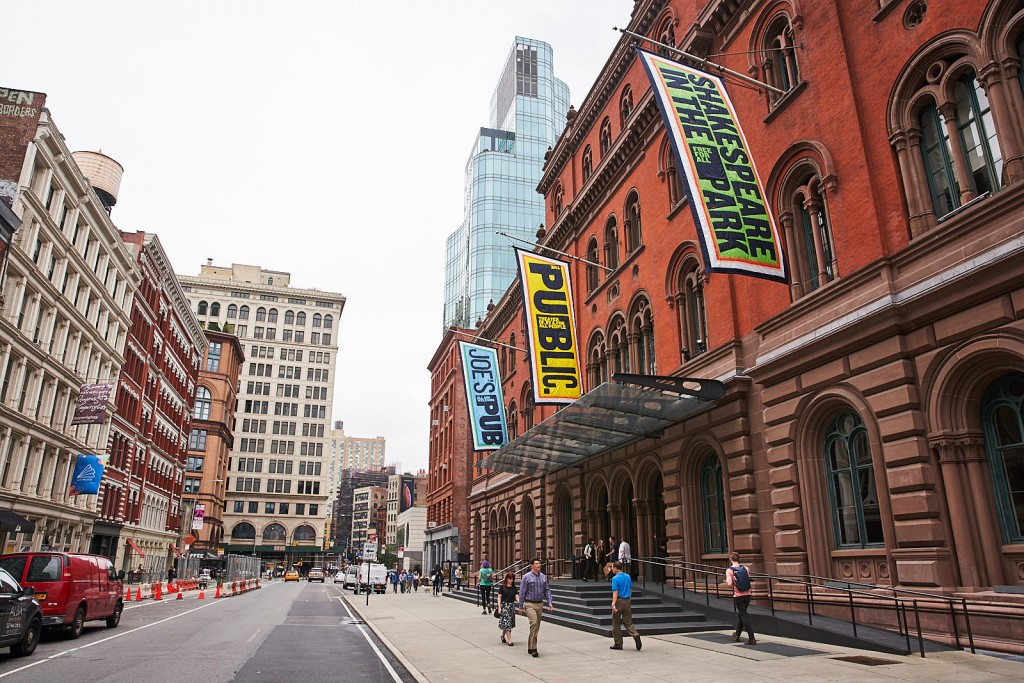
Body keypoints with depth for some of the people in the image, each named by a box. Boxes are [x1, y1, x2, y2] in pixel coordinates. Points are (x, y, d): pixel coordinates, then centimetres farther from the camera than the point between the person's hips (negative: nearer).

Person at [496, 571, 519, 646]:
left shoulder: (514, 588, 6)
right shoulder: (502, 587, -5)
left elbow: (516, 597, 0)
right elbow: (499, 597, -4)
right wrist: (499, 607, -10)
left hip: (511, 606, 4)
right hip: (504, 605, -4)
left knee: (509, 623, 11)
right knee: (506, 623, -9)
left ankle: (503, 636, 34)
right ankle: (509, 640, -7)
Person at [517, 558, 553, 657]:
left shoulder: (543, 577, 7)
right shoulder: (527, 577, -7)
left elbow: (547, 590, 11)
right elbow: (522, 592, -5)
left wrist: (549, 603, 0)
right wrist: (521, 607, -5)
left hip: (540, 604, 5)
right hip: (530, 604, -5)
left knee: (537, 627, 10)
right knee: (534, 623, -21)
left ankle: (530, 648, 24)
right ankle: (533, 648, -15)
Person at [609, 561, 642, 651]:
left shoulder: (615, 578, -13)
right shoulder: (628, 576, 8)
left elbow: (615, 592, -22)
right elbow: (631, 590, 15)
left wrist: (613, 604, -27)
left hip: (619, 601, -6)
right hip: (627, 601, 6)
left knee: (615, 623, 8)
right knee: (628, 622, 10)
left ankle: (618, 644, 13)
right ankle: (635, 635, -15)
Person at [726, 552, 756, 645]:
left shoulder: (729, 570, -11)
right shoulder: (745, 568, 2)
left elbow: (730, 583, -18)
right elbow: (749, 580, 8)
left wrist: (727, 580, 3)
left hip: (738, 596, -5)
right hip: (747, 595, 5)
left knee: (744, 616, -1)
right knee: (740, 614, 21)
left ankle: (751, 638, -7)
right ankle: (737, 635, 34)